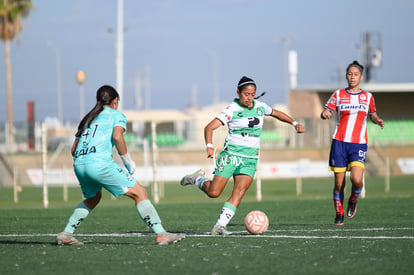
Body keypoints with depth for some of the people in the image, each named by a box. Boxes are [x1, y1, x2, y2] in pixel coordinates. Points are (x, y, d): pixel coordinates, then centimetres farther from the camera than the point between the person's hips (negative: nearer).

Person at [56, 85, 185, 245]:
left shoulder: (88, 118, 29)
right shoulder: (116, 115, 11)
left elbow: (74, 149, 24)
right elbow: (117, 136, -10)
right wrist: (128, 161, -2)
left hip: (78, 164, 7)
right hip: (100, 163, -7)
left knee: (93, 199, 33)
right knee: (139, 193, -1)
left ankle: (66, 234, 26)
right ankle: (161, 234, -10)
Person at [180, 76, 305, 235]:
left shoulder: (260, 107, 8)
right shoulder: (232, 110, -8)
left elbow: (276, 113, 30)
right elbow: (209, 127, -15)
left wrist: (294, 123, 22)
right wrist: (209, 146, -31)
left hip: (250, 159, 4)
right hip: (231, 155, -4)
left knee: (239, 192, -16)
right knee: (213, 193, -8)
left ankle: (219, 226, -18)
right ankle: (198, 179, 24)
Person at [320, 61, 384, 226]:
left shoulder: (368, 97, 10)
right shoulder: (338, 95, 6)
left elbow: (372, 115, 22)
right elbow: (326, 112, 5)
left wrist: (378, 121, 0)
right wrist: (325, 114, -18)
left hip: (359, 144, 0)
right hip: (339, 142, 0)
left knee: (356, 179, -19)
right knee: (339, 183, -2)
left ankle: (353, 201, 13)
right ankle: (339, 214, 17)